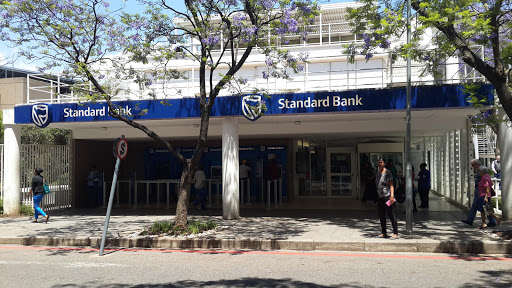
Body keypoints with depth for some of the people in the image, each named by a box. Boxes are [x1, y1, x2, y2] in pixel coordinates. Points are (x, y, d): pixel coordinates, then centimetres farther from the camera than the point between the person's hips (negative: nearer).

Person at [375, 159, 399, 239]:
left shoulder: (387, 173, -7)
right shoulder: (377, 173, 14)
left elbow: (391, 185, -11)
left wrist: (392, 195, -21)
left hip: (387, 196, -8)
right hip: (380, 197, 8)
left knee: (391, 215, -8)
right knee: (381, 216, 9)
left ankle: (396, 233, -4)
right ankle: (384, 233, 18)